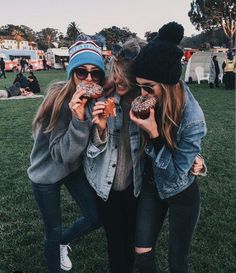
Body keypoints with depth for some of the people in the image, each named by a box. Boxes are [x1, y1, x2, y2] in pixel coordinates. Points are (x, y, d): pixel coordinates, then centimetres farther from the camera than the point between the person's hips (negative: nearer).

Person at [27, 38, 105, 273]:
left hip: (75, 168, 6)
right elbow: (61, 155, -30)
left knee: (96, 217, 11)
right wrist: (78, 118, -42)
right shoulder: (61, 101, -28)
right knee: (53, 231, 8)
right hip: (46, 174, -5)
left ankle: (63, 242, 40)